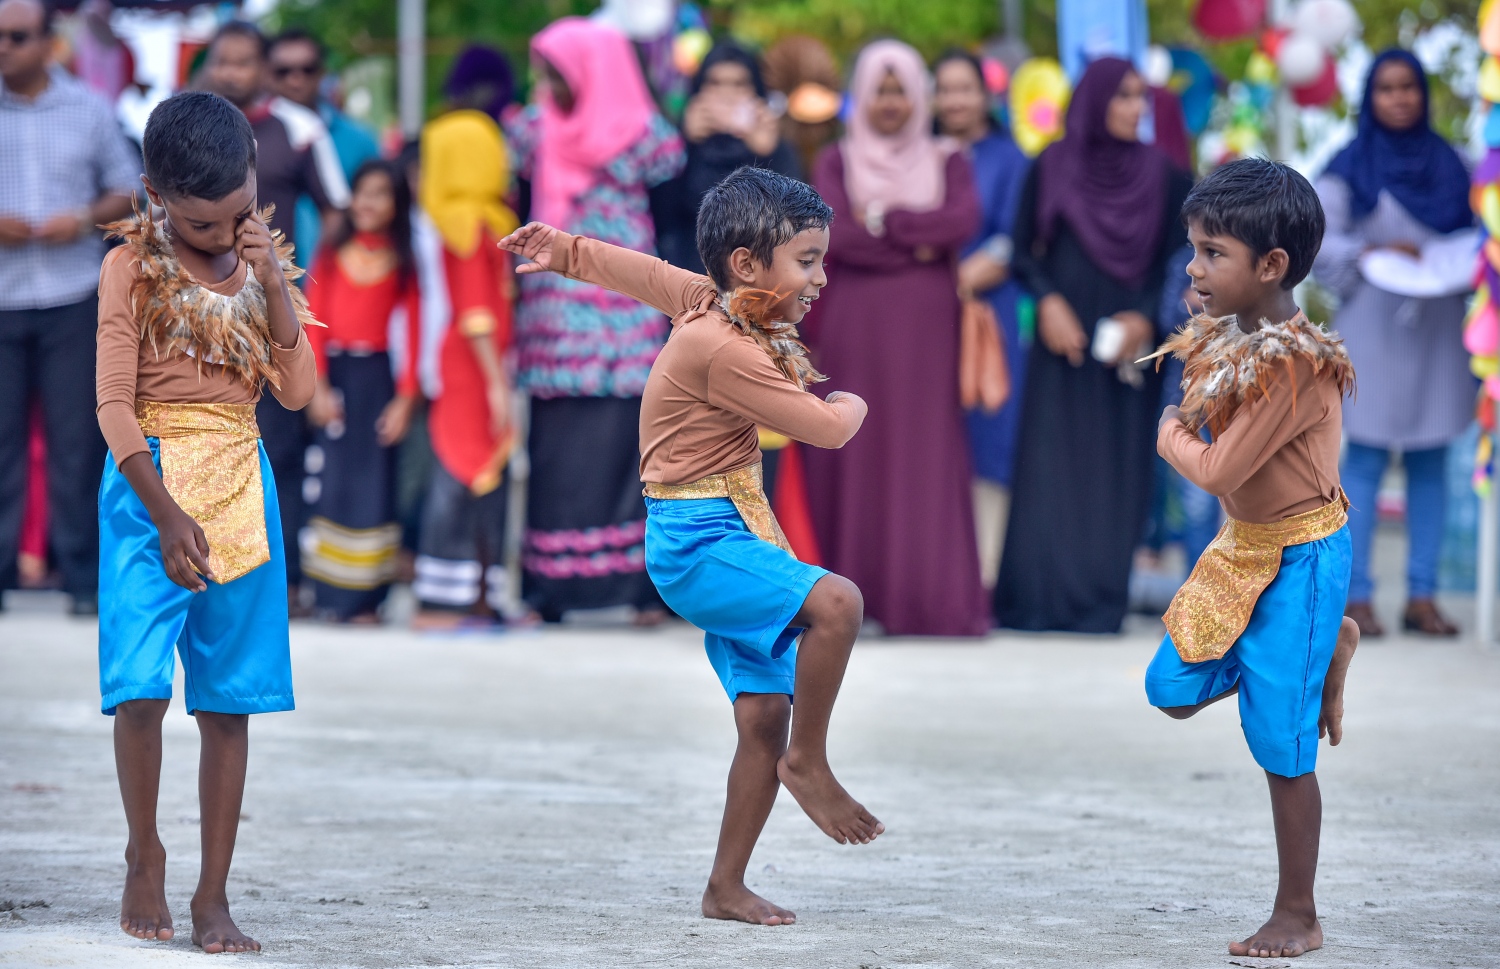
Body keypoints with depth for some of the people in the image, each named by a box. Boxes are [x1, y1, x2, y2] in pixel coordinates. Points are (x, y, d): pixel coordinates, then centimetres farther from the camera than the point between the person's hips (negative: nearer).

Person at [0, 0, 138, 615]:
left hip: (73, 296, 0)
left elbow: (127, 190, 11)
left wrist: (84, 220, -8)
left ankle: (82, 575, 7)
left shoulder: (89, 110, 5)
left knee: (76, 441, 1)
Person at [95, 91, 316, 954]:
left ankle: (214, 896, 7)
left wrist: (274, 285, -10)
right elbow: (115, 406, -9)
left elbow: (296, 390, 1)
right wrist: (167, 515, -18)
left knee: (229, 701, 3)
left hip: (240, 485, 4)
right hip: (151, 484, -4)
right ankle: (145, 859, 4)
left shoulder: (262, 263, 8)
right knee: (142, 684, -16)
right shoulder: (134, 267, -4)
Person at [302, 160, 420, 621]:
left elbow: (412, 332, -1)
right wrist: (317, 386, -8)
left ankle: (363, 595, 0)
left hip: (378, 376, -1)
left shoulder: (404, 263, 4)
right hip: (334, 374, 1)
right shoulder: (332, 256, 8)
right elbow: (313, 323, 3)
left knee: (372, 478, -3)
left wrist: (404, 398, -8)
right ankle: (331, 594, 1)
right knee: (333, 476, -3)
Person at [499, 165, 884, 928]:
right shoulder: (725, 349, -20)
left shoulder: (711, 302, 8)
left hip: (735, 536, 10)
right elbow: (824, 428, -16)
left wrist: (566, 251, 41)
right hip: (695, 541, -9)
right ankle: (809, 763, -15)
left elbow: (640, 271, 25)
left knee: (764, 716, 3)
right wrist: (853, 403, 7)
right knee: (835, 601, -31)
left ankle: (726, 887, 9)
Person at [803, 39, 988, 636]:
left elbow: (963, 222, -9)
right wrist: (917, 245, -8)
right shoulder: (838, 162, 10)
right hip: (855, 325, 0)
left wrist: (883, 220, -8)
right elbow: (835, 235, -8)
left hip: (926, 327, 0)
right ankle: (852, 592, 0)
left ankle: (932, 599, -6)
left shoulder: (947, 162, 10)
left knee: (927, 454, -5)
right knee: (855, 454, -2)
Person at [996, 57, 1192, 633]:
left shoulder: (1161, 175, 6)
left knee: (1117, 473, -2)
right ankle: (1041, 600, -4)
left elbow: (1176, 261, 5)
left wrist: (1147, 318, -10)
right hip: (1063, 343, -1)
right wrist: (1047, 301, -12)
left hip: (1128, 344, 1)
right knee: (1053, 470, -5)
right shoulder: (1050, 169, 4)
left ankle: (1101, 601, 0)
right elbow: (1023, 251, 5)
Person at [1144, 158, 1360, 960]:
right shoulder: (1228, 339, 1)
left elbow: (1218, 470, -24)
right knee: (1173, 691, 14)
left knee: (1279, 744, -2)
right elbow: (1199, 424, 14)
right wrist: (1185, 437, -7)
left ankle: (1297, 917, 11)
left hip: (1299, 556, -9)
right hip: (1242, 546, 9)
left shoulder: (1295, 363, -26)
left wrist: (1173, 440, -6)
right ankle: (1327, 647, 27)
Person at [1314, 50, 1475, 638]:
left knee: (1430, 462, 4)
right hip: (1375, 330, -4)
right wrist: (1374, 253, -17)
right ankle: (1355, 596, -1)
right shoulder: (1349, 167, 0)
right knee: (1365, 460, -4)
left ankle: (1422, 596, 7)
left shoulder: (1446, 163, 11)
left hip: (1438, 331, 4)